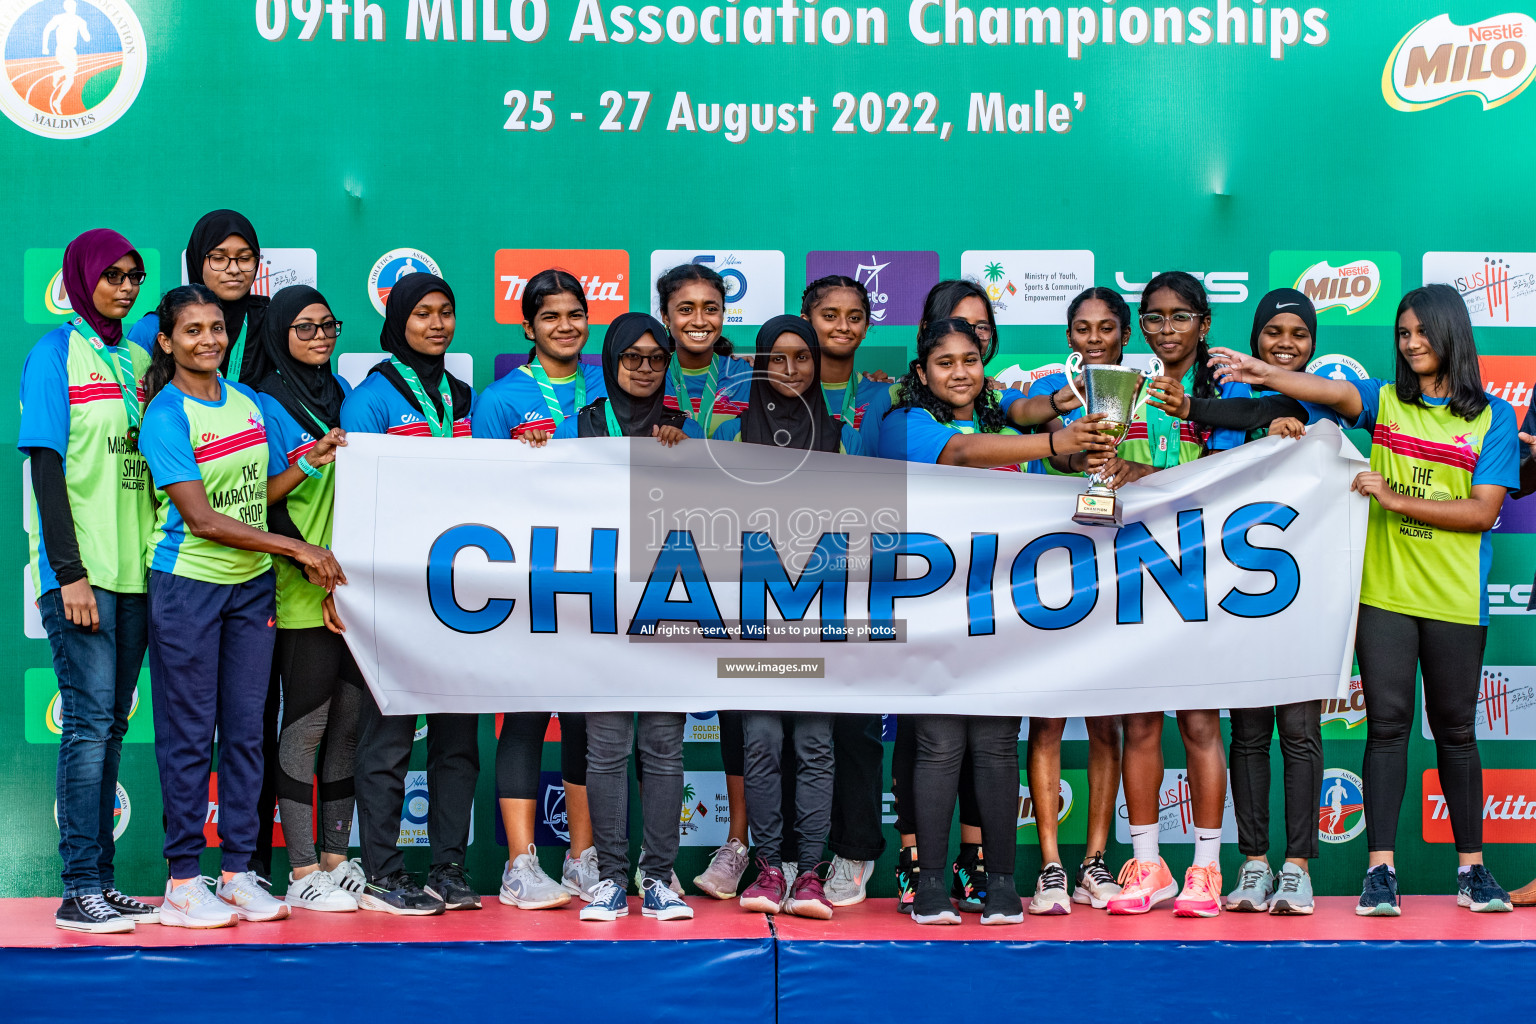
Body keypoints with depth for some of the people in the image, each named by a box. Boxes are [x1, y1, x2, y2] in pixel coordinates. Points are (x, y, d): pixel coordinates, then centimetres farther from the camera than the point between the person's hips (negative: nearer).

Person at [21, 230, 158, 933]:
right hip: (80, 569, -6)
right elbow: (46, 467, -8)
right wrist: (70, 571, -14)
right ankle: (80, 891, -5)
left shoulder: (139, 359, 15)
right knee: (89, 717, -8)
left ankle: (102, 882, 11)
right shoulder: (55, 353, -2)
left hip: (133, 568, 6)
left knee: (112, 723, 7)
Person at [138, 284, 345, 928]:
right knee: (189, 735, -1)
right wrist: (300, 550, -18)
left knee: (245, 730, 7)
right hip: (187, 585, -6)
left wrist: (313, 460, -2)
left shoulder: (245, 402, 8)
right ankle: (183, 881, 7)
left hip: (251, 585, 6)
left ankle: (238, 871, 15)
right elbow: (201, 519, -17)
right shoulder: (165, 416, -11)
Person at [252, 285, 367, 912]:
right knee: (307, 725, -3)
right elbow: (270, 507, -9)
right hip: (304, 596, -6)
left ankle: (336, 857, 18)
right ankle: (302, 873, 2)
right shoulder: (266, 405, -4)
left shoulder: (341, 393, 14)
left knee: (350, 721, 8)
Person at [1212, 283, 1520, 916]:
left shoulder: (1492, 418, 3)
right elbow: (1334, 392, -13)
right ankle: (1380, 870, 0)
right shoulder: (1386, 402, 7)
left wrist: (1393, 498, -12)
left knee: (1455, 731, 8)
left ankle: (1471, 867, 19)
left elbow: (1482, 512, -5)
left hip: (1455, 602, 0)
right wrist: (1267, 375, -32)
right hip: (1384, 593, 1)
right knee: (1387, 726, -2)